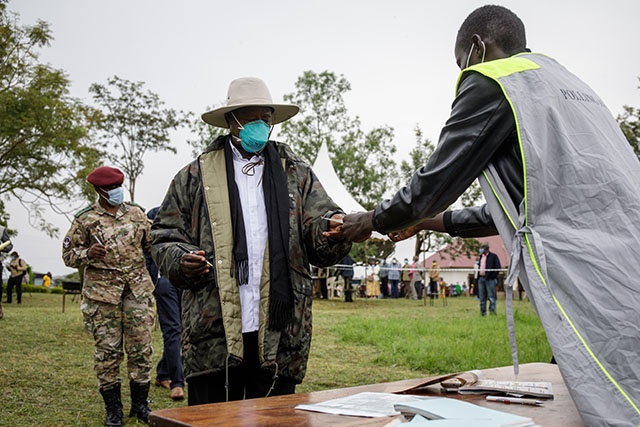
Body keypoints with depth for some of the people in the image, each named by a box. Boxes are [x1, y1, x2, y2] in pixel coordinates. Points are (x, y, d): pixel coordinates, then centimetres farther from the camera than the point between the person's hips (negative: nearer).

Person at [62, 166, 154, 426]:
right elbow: (68, 255, 5)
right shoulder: (85, 219, 3)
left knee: (141, 347, 2)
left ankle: (140, 404, 16)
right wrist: (87, 253, -14)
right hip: (102, 292, -2)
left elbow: (151, 243, 21)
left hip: (137, 288, 2)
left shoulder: (136, 213, 11)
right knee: (107, 350, 1)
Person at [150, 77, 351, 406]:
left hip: (277, 338, 1)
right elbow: (164, 239, 10)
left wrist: (334, 230, -19)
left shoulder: (297, 175, 13)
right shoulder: (196, 176, 10)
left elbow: (322, 247, 5)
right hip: (213, 336, -1)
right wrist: (181, 261, -12)